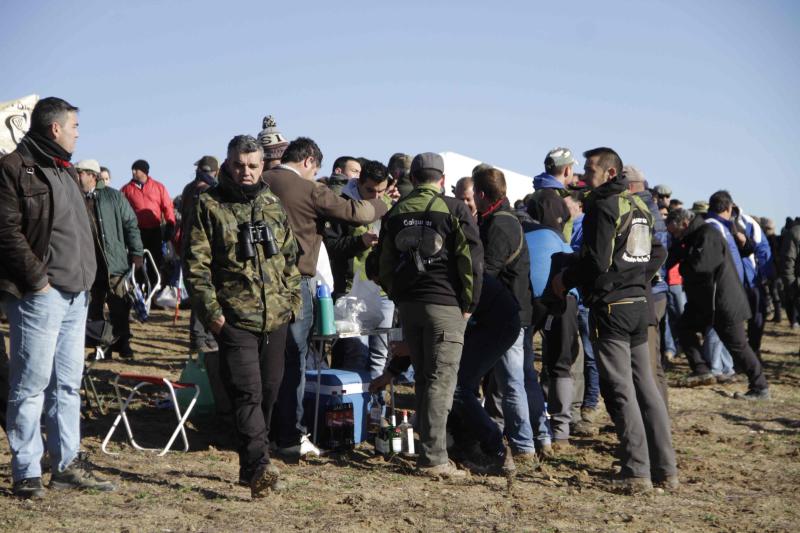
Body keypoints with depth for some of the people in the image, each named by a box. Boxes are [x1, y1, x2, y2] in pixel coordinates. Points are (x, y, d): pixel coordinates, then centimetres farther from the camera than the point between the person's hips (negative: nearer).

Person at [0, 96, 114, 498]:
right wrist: (38, 279, -16)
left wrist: (86, 277, 13)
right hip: (39, 295, -8)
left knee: (67, 385, 12)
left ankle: (67, 465, 19)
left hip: (75, 294, 9)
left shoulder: (64, 169, 19)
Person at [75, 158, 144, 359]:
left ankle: (122, 343, 14)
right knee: (92, 309, 7)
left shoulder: (113, 196, 2)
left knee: (119, 307, 2)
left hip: (114, 262, -2)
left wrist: (136, 253, -2)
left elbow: (130, 225, 4)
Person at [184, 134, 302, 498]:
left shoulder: (273, 205, 12)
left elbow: (290, 258, 18)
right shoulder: (210, 205, -3)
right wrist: (210, 310, -13)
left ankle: (252, 466, 26)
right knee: (247, 393, -13)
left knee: (268, 392, 13)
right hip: (235, 318, -5)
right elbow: (196, 263, -7)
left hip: (275, 318, 6)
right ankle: (259, 467, -16)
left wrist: (293, 300, 12)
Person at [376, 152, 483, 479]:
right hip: (445, 304, -5)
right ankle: (433, 458, -7)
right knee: (441, 381, -4)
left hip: (407, 304, 5)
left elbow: (384, 262, 16)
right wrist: (469, 303, -3)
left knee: (422, 379, 15)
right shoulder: (454, 210, -4)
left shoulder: (396, 212, 12)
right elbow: (472, 258, -10)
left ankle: (430, 449, 20)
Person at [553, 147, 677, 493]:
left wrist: (565, 279, -3)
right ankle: (665, 469, 12)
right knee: (645, 385, 11)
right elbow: (655, 258, 19)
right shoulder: (639, 206, 15)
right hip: (639, 304, 8)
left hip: (610, 305, -8)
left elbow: (596, 261, -17)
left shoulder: (604, 206, -11)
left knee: (620, 390, -5)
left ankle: (637, 472, -4)